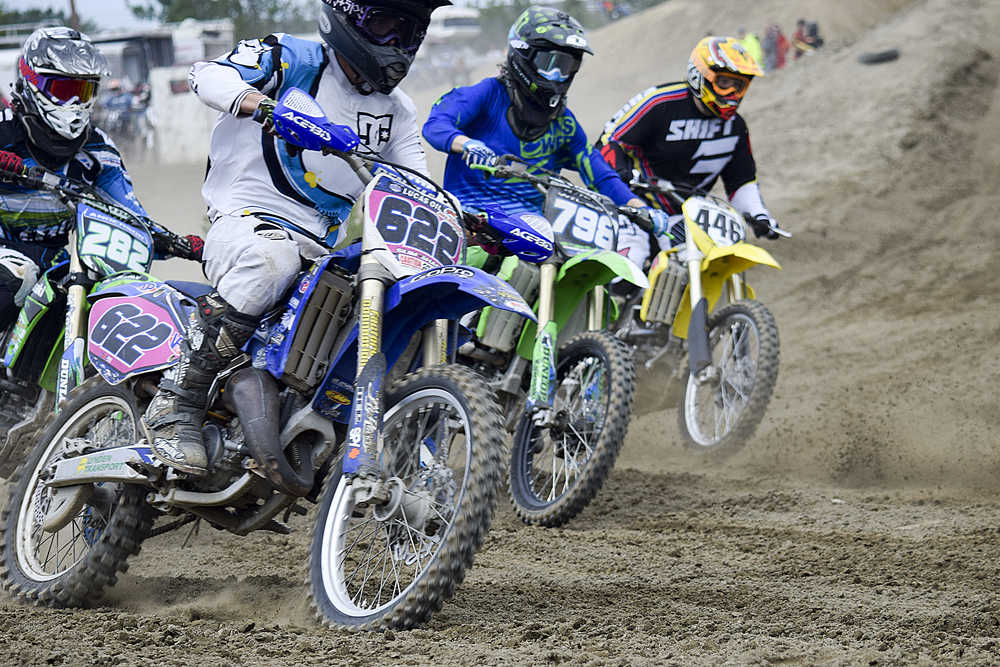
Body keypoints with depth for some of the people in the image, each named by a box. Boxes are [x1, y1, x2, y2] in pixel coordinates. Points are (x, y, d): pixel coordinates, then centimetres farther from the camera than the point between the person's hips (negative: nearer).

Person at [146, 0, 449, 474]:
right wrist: (261, 104, -36)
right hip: (246, 219, -7)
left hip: (322, 246, 7)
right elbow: (208, 74, -16)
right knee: (271, 261, -41)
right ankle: (175, 404, -34)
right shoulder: (293, 59, -1)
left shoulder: (395, 110, 18)